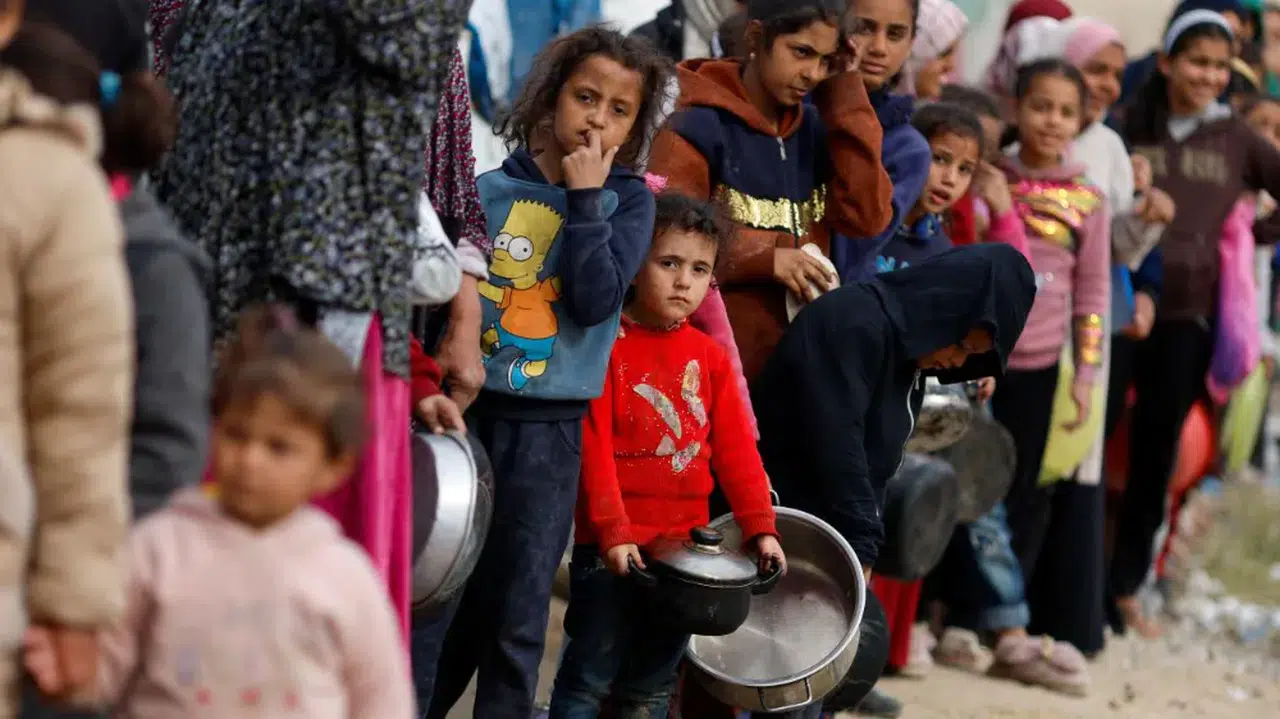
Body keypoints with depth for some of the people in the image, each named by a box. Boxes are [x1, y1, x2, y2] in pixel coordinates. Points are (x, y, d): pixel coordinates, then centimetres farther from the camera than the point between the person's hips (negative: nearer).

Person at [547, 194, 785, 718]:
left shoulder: (710, 356, 10)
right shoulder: (608, 345, -6)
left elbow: (735, 448, 8)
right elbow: (594, 448, -11)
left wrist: (760, 526, 0)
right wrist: (612, 532, -16)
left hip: (684, 549, 5)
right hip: (612, 551, -5)